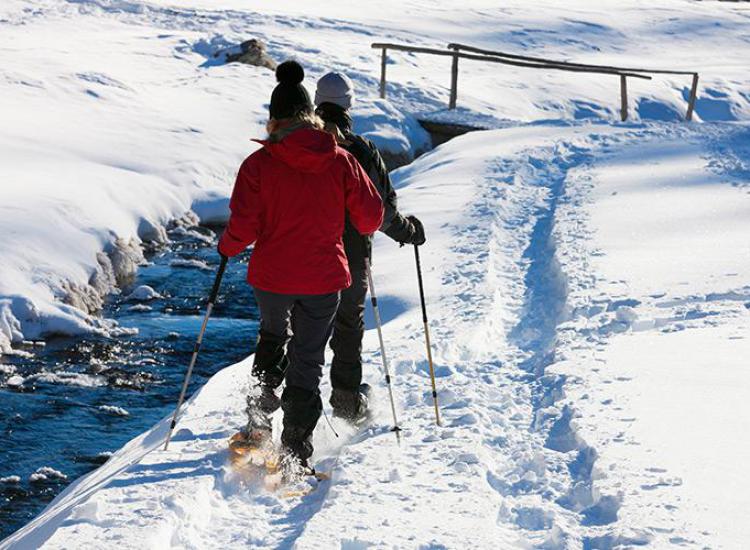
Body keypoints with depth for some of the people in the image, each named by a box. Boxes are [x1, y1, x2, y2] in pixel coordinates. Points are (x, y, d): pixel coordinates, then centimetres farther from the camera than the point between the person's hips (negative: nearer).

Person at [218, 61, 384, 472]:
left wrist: (227, 246, 8)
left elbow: (244, 227, -13)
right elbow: (370, 218, -1)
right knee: (307, 361, 9)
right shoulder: (341, 162, -6)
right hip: (323, 278, 0)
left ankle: (258, 421, 25)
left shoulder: (259, 164, -11)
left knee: (272, 338, 28)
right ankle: (296, 450, 5)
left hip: (272, 276, 0)